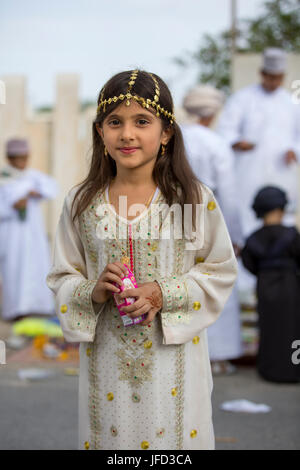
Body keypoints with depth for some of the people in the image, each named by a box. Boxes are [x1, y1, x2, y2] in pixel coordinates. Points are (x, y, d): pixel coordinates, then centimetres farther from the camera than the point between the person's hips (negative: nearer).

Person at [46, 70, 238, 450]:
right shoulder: (81, 203, 0)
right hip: (106, 359, 1)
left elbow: (220, 272, 0)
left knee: (173, 434, 8)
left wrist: (165, 293, -15)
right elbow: (61, 277, 7)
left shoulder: (195, 198, -6)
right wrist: (92, 292, -15)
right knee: (110, 434, 12)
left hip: (173, 361, -1)